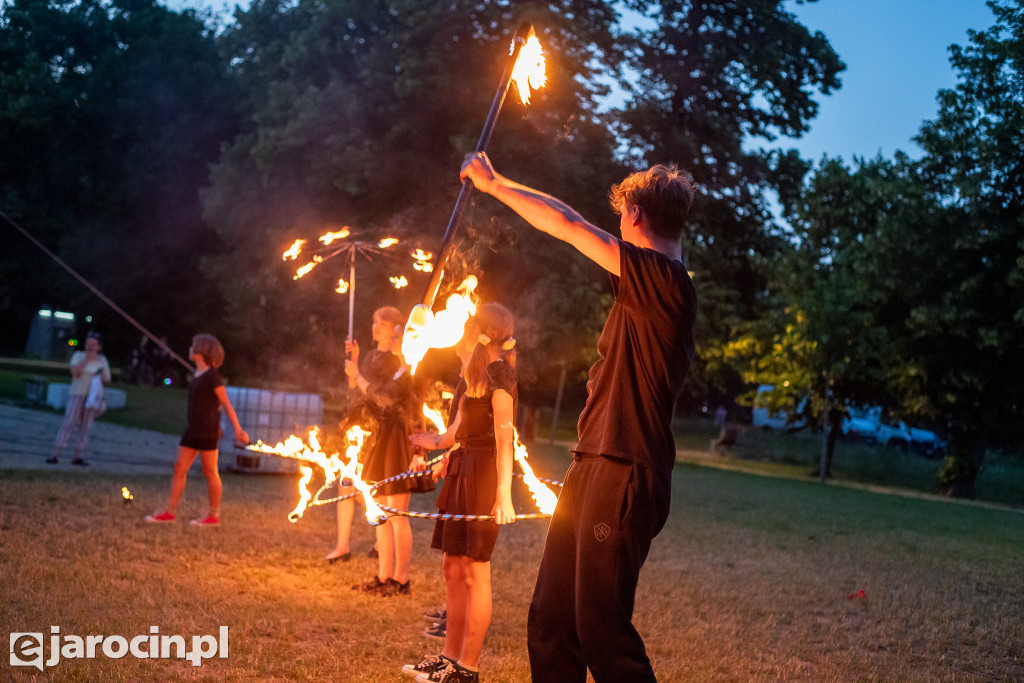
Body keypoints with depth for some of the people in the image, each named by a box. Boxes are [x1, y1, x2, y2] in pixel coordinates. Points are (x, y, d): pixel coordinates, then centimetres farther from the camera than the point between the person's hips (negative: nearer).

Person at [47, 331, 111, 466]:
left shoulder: (102, 360, 10)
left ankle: (78, 456, 7)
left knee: (86, 427, 3)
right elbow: (75, 372, -14)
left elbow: (107, 379, 15)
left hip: (93, 396, 3)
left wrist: (99, 376, -5)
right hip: (77, 394, -3)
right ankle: (56, 454, -13)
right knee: (68, 423, -11)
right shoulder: (78, 355, 1)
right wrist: (86, 359, -15)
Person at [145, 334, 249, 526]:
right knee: (180, 468, 6)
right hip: (193, 429, 8)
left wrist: (237, 429, -12)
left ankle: (214, 515, 8)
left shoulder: (212, 376, -11)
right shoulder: (198, 374, 13)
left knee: (210, 472, 0)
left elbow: (226, 404, -11)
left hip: (207, 431, -8)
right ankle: (170, 511, 9)